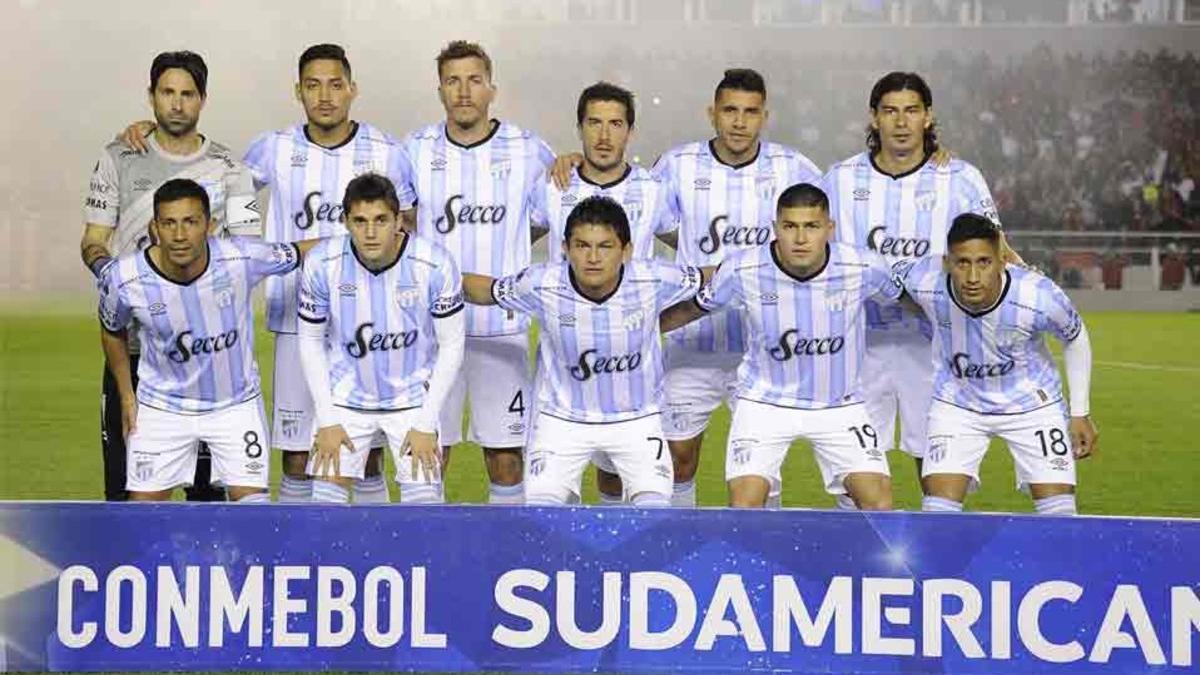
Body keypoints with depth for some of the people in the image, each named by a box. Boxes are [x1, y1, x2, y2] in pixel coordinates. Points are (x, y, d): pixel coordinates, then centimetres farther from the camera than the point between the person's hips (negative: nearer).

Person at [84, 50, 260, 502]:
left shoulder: (227, 168, 8)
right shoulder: (119, 160, 8)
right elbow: (93, 239, 8)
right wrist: (104, 265, -14)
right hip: (132, 343, 0)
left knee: (207, 480, 1)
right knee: (124, 480, 0)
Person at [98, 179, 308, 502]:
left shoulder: (243, 257, -26)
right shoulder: (123, 279, -23)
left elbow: (299, 254, -4)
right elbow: (113, 331, 1)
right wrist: (126, 396, 4)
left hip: (237, 403, 0)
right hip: (162, 408, 0)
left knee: (251, 499, -4)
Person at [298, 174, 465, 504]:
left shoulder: (435, 265, -22)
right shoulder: (322, 264, -18)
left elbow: (451, 345, -10)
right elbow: (311, 341, -4)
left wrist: (427, 424, -11)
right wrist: (326, 420, -7)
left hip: (413, 399, -1)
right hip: (346, 398, 1)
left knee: (425, 501, -7)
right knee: (326, 496, -4)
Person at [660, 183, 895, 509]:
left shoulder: (864, 268, -18)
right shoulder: (741, 271, -19)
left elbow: (897, 296, 6)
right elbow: (693, 308, 1)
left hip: (840, 404, 1)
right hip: (764, 401, -1)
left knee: (879, 504, -9)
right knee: (743, 506, -12)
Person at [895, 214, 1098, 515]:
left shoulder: (1039, 296, -32)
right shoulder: (924, 283, -30)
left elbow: (1075, 338, -8)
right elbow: (890, 268, -3)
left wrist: (1080, 414, -2)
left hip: (1032, 403, -1)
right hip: (955, 403, 1)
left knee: (1060, 513, -4)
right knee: (938, 512, -9)